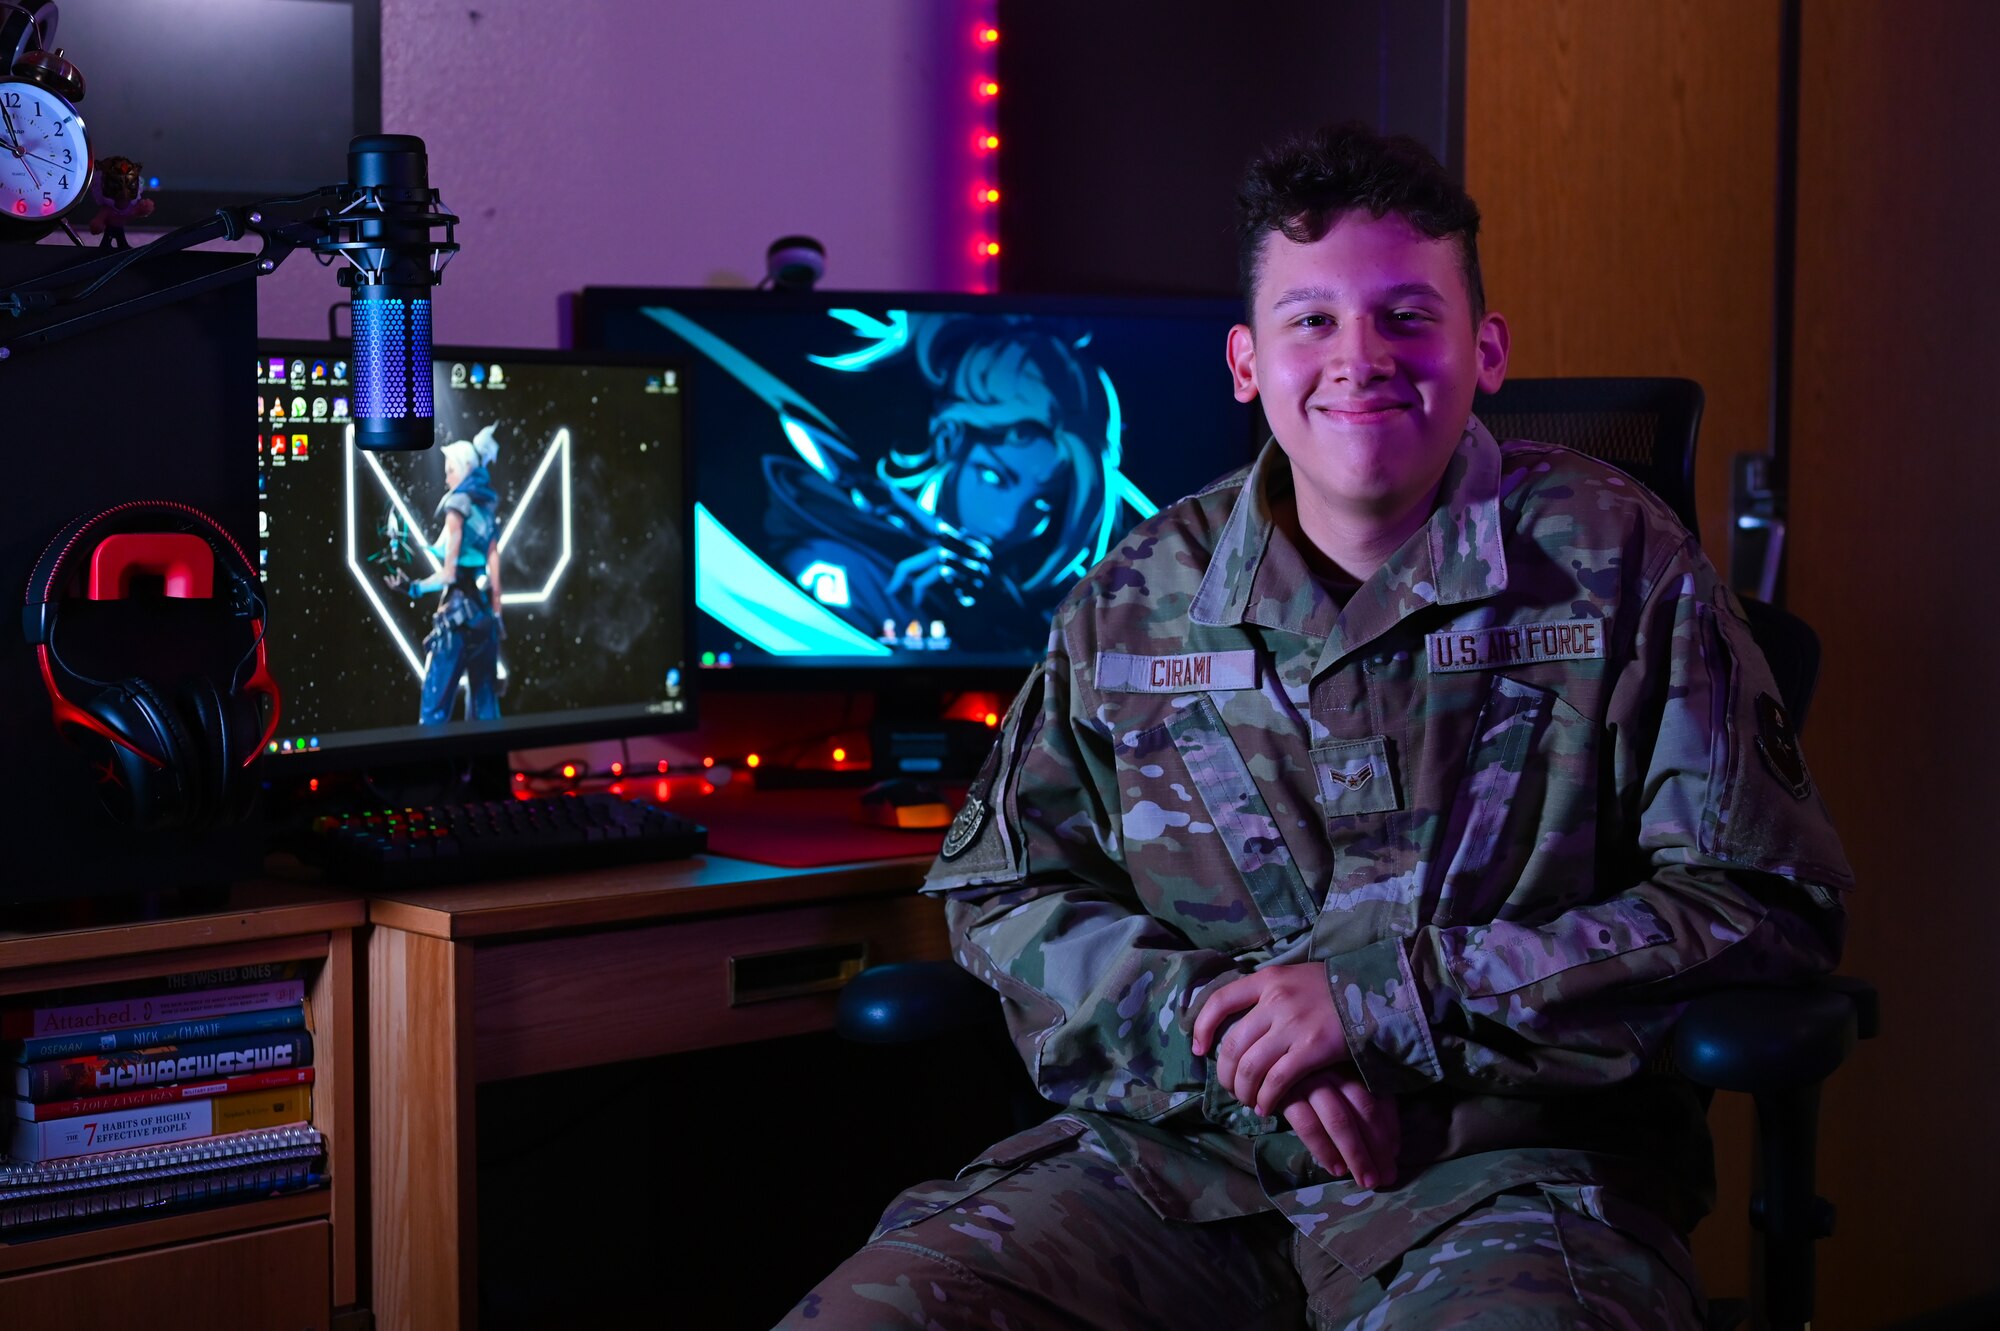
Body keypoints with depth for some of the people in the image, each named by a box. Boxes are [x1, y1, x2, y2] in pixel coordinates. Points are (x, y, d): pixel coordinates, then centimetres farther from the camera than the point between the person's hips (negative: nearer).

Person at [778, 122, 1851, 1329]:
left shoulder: (1616, 566, 3)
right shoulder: (1137, 601, 12)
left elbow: (1768, 909, -2)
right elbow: (1004, 890, 16)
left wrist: (1386, 998, -11)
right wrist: (1214, 1021, -5)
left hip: (1506, 1166, -3)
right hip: (1174, 1160, 3)